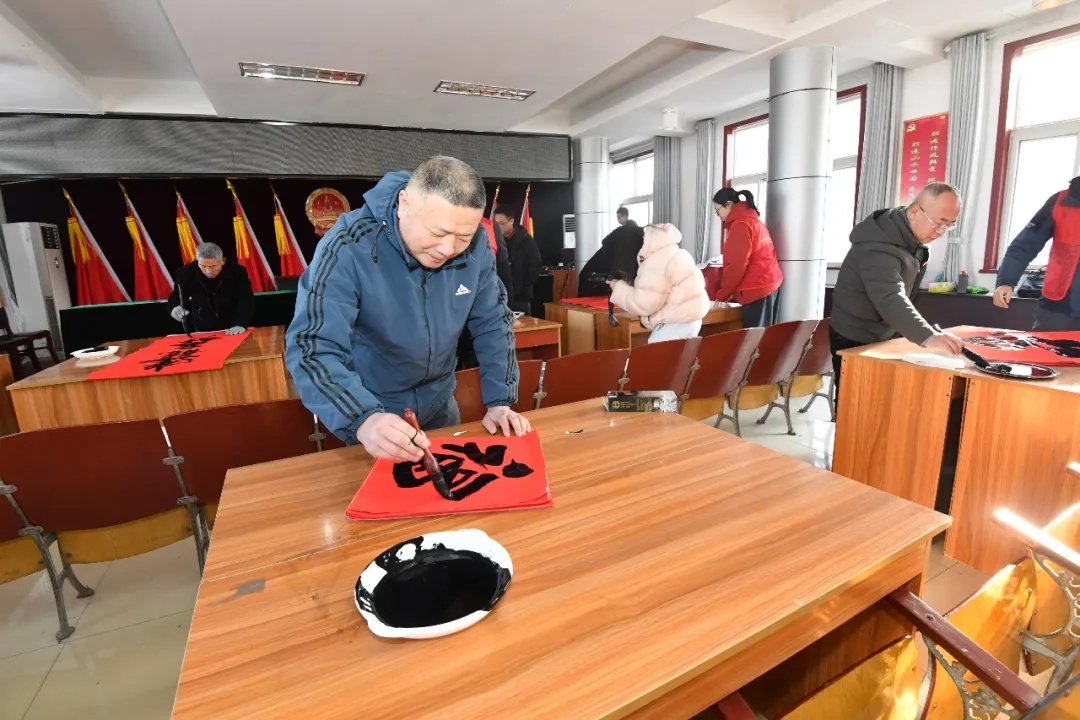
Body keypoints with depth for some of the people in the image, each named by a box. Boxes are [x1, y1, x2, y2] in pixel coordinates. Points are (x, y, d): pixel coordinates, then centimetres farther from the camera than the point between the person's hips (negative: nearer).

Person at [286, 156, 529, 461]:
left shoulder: (475, 245, -16)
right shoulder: (349, 248, -28)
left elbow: (492, 322, -8)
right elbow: (312, 347, -32)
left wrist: (499, 400, -15)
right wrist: (363, 419, -48)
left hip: (438, 402, 4)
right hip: (368, 409, -3)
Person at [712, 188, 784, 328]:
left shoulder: (740, 225, -12)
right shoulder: (752, 220, 18)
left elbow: (736, 265, -16)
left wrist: (721, 295, -8)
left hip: (757, 288, -10)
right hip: (769, 284, 10)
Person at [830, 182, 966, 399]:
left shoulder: (913, 238, 1)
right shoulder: (880, 246, -30)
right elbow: (890, 299, -45)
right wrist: (928, 336, -57)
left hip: (884, 336, 10)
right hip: (855, 341, -9)